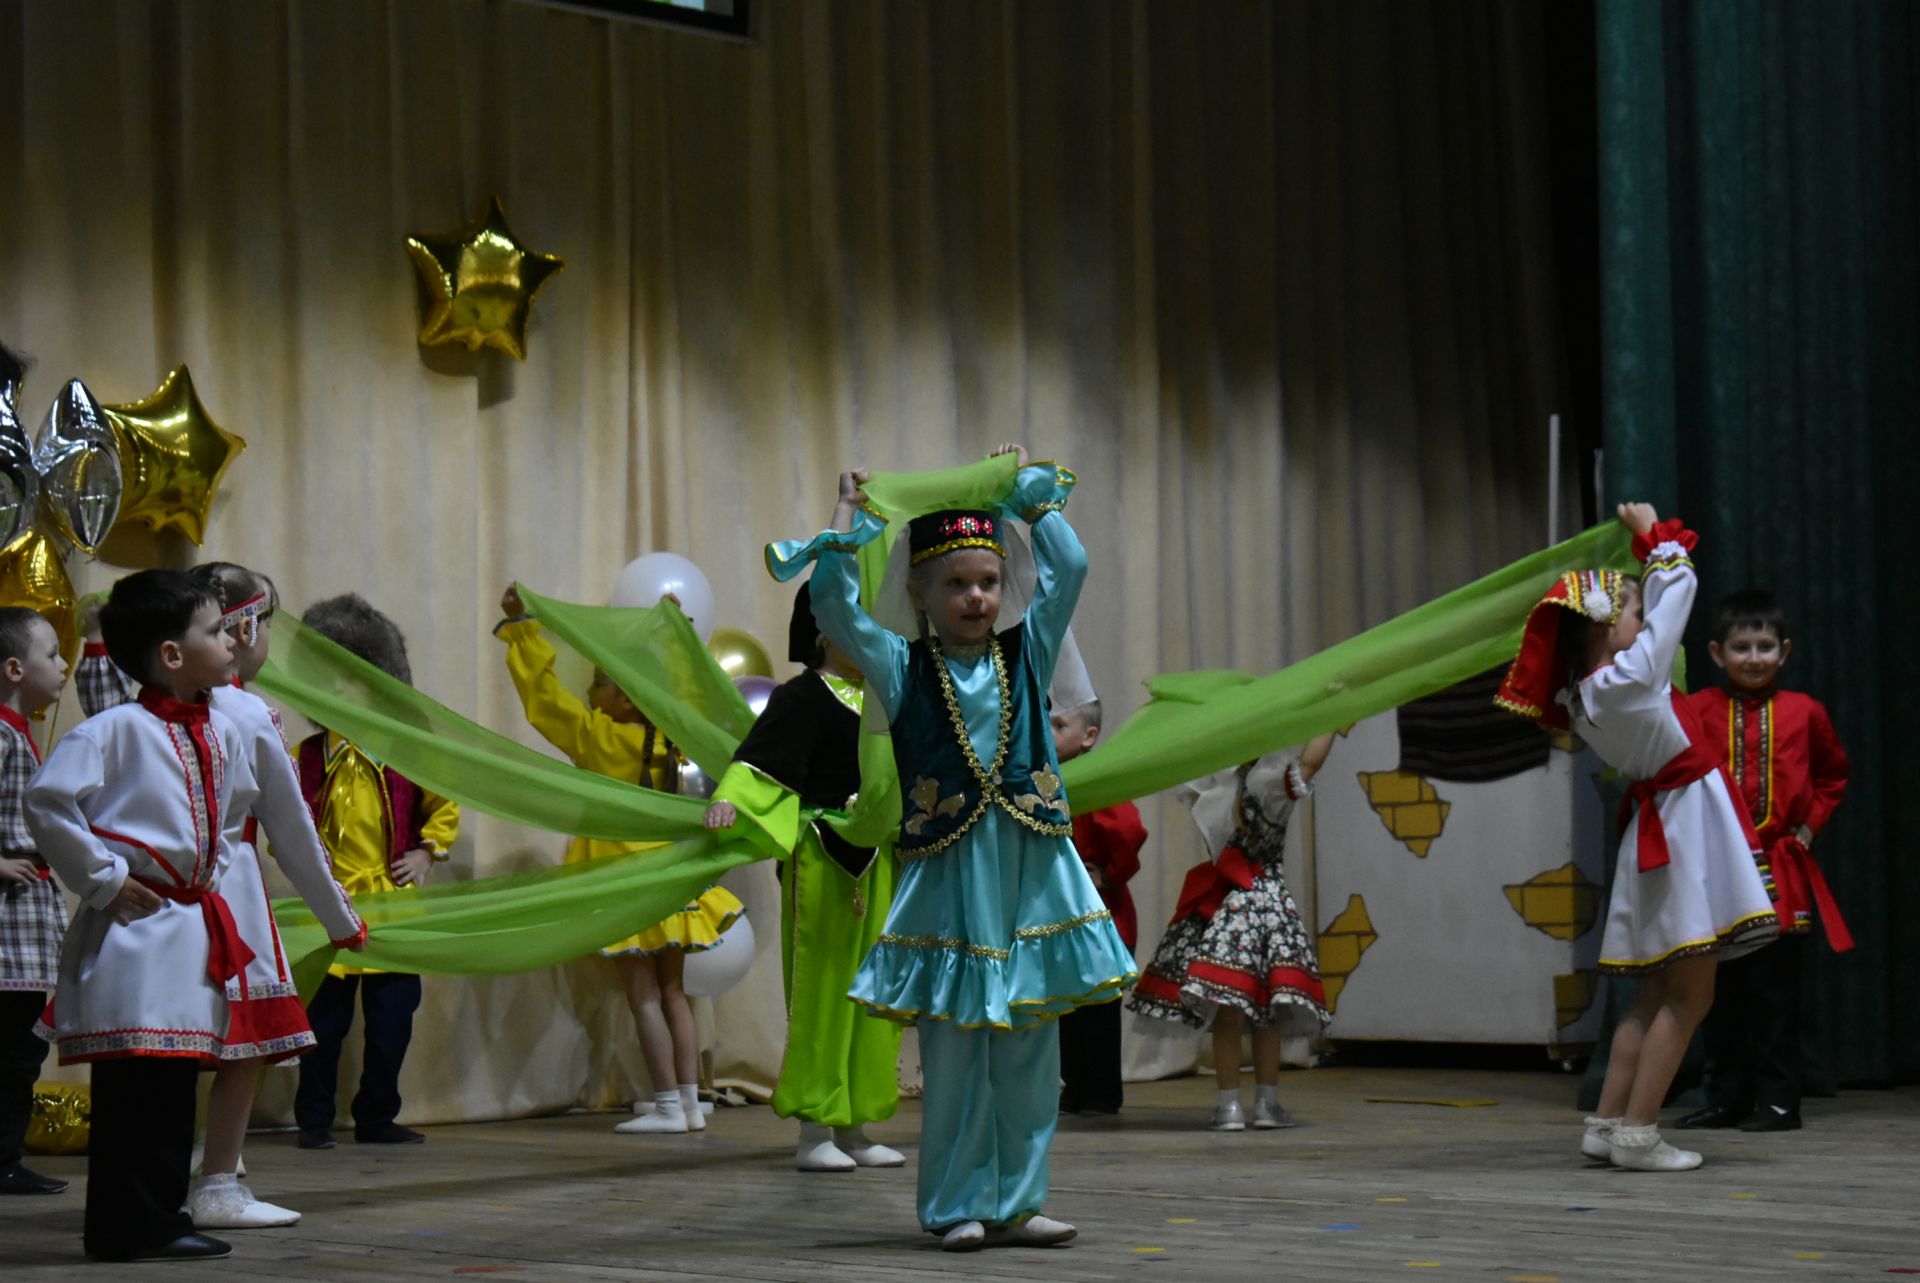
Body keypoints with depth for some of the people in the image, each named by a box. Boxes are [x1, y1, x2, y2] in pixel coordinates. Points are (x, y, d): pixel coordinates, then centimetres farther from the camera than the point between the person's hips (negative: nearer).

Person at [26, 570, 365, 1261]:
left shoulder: (227, 733, 13)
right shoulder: (117, 729, -12)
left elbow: (284, 818, 25)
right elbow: (47, 800, -20)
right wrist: (103, 881, -14)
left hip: (194, 927, 8)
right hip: (135, 927, -8)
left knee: (174, 1081, 11)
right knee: (133, 1087, -6)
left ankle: (159, 1218, 18)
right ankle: (122, 1225, -1)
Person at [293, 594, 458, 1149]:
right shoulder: (307, 758, 5)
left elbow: (445, 807, 13)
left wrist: (427, 852, 0)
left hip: (393, 901, 1)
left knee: (393, 1017, 4)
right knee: (326, 1015, 0)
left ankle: (376, 1117, 17)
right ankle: (315, 1119, 10)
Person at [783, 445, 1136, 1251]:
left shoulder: (1026, 654, 10)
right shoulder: (902, 669, 3)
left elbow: (1068, 567, 6)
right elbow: (833, 605, -8)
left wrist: (1030, 488, 14)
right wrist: (849, 513, -2)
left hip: (1032, 873, 3)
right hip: (948, 877, -3)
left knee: (1029, 1050, 5)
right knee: (954, 1052, -1)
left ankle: (1014, 1204, 12)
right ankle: (957, 1206, 7)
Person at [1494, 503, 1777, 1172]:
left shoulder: (1586, 692, 5)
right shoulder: (1628, 678, -18)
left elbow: (1659, 603, 20)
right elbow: (1676, 591, -10)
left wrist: (1647, 545, 18)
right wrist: (1656, 537, 6)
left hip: (1663, 828, 9)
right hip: (1684, 831, -9)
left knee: (1660, 993, 14)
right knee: (1688, 996, -6)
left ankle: (1609, 1123, 13)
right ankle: (1637, 1134, -8)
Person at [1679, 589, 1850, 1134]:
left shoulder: (1804, 712, 2)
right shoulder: (1697, 710, -1)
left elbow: (1833, 775, 17)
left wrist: (1810, 824, 7)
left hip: (1781, 871, -1)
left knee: (1774, 993, 0)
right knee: (1720, 992, 8)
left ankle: (1777, 1101, 6)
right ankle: (1726, 1099, 16)